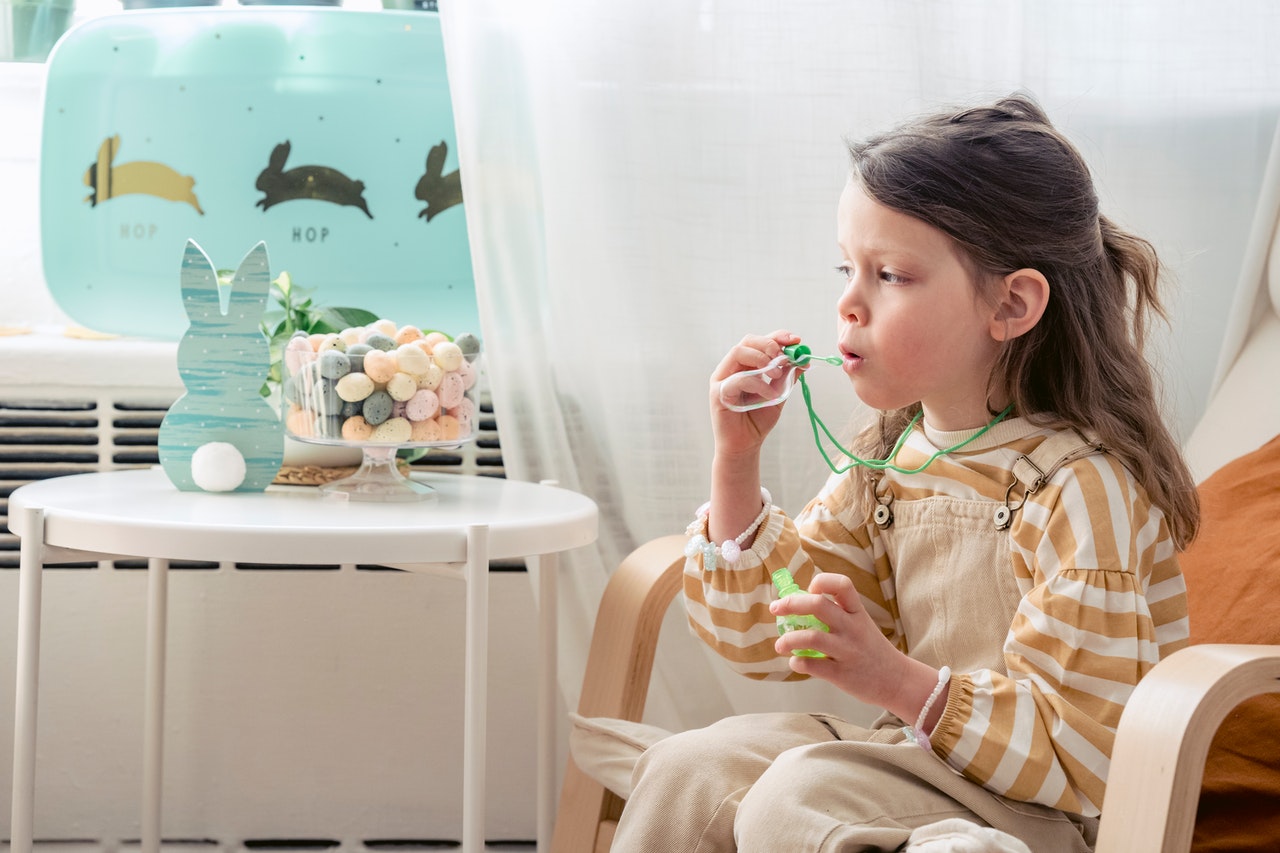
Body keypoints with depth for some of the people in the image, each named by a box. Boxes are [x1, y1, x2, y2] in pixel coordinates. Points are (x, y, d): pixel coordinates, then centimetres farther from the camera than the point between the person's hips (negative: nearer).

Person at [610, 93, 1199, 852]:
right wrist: (736, 458, -1)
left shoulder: (1081, 490, -19)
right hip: (920, 756, 8)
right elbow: (758, 632, 11)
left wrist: (894, 680, -29)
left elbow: (1084, 760, -21)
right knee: (685, 770, -8)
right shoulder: (889, 461, 5)